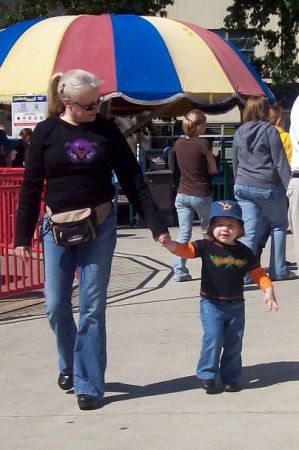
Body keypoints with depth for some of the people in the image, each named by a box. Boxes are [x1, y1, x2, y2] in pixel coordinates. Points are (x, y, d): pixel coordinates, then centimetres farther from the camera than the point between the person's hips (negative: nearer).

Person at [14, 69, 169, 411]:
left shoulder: (106, 130, -2)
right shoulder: (46, 132, -4)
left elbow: (133, 180, 0)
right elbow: (31, 187, 0)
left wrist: (156, 226, -4)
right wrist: (23, 236, -1)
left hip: (99, 227, 0)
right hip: (57, 228, 1)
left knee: (92, 307, 0)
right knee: (56, 306, 5)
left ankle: (89, 384, 7)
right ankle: (69, 365, 32)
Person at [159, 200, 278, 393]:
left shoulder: (244, 252, 0)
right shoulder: (206, 247, -8)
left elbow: (258, 273, 7)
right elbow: (186, 249, -22)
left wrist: (269, 290, -8)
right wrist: (170, 244, -42)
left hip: (236, 305, 3)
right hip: (211, 304, -3)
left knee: (234, 342, 8)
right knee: (213, 337, -15)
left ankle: (231, 377, 23)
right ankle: (207, 375, 1)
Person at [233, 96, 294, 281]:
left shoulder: (239, 132, 9)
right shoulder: (270, 130, -8)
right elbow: (280, 162, -10)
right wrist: (290, 186, -8)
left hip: (243, 187, 5)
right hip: (268, 187, -4)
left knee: (251, 231, 5)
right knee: (279, 225, 13)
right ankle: (279, 271, 12)